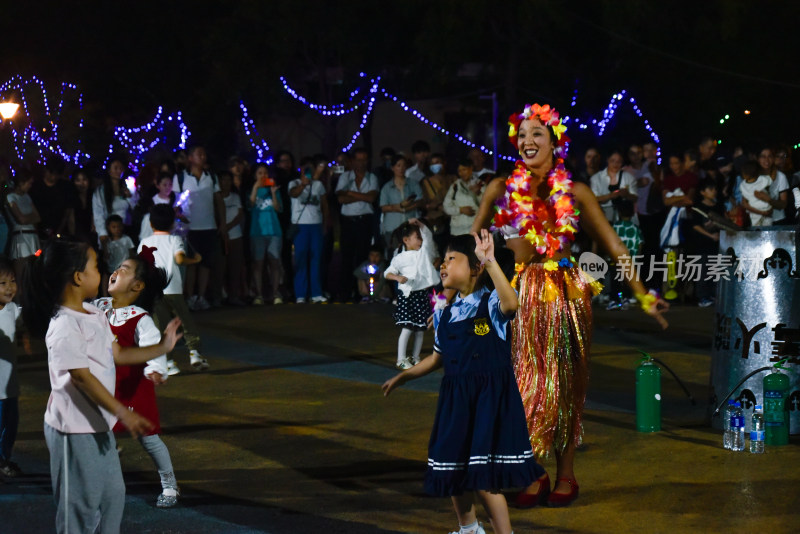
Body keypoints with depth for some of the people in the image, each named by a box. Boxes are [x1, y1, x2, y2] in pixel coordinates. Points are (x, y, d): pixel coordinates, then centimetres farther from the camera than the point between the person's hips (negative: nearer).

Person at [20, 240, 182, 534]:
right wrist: (123, 413, -27)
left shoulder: (94, 315, 8)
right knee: (81, 504, 0)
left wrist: (162, 347, 17)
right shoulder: (64, 327, -22)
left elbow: (117, 354, 19)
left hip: (99, 423, 10)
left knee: (113, 493, 20)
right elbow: (81, 377, -25)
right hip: (75, 430, -10)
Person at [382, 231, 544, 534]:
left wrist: (490, 262, -41)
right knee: (453, 471, 16)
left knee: (483, 478, -12)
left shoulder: (491, 304, -9)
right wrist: (403, 377, 24)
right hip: (455, 400, 7)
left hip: (490, 398, -7)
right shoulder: (445, 315, 10)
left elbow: (511, 303, -35)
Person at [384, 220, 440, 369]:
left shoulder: (424, 252, 11)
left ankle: (415, 357, 18)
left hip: (423, 294, 5)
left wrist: (419, 224, -4)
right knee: (407, 328, -8)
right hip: (407, 295, -5)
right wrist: (397, 277, -23)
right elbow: (388, 273, -4)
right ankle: (401, 359, 0)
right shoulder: (400, 258, -1)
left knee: (420, 329, 8)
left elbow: (428, 236, 10)